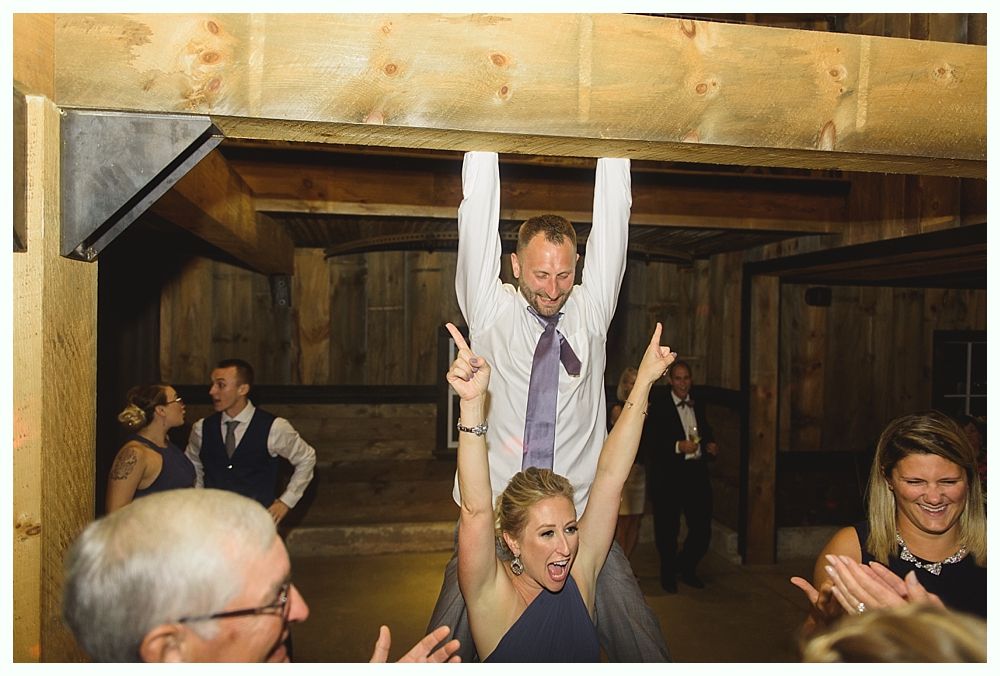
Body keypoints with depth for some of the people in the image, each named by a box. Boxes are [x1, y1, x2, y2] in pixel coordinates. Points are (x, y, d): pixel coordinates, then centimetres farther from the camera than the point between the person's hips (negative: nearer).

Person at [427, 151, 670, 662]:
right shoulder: (491, 312, 1)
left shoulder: (590, 309, 5)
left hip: (581, 518, 1)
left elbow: (612, 212, 2)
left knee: (644, 648, 0)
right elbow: (478, 213, -4)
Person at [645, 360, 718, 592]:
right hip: (668, 475, -5)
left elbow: (707, 434, 23)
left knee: (702, 527, 7)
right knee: (668, 529, 7)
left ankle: (686, 568, 33)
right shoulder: (658, 406, -7)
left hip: (697, 474, 5)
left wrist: (711, 445, 2)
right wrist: (678, 446, -25)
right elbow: (651, 441, -15)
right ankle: (668, 574, 29)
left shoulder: (699, 406, 13)